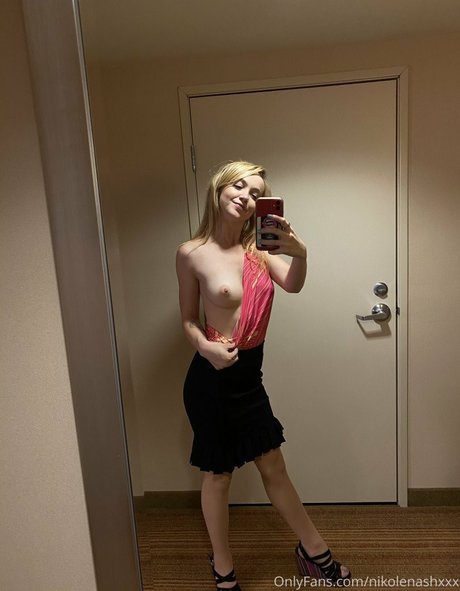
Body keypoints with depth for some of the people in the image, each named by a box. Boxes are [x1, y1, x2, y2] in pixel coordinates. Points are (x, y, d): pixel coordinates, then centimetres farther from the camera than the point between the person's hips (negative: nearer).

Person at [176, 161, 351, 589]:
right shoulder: (192, 253, -10)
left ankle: (313, 550, 41)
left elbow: (292, 285, -15)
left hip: (249, 376, 5)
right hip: (212, 377, -4)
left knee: (273, 466, 20)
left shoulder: (258, 247, 1)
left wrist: (300, 253, -35)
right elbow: (188, 318, -4)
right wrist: (206, 347, -23)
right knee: (218, 474, 13)